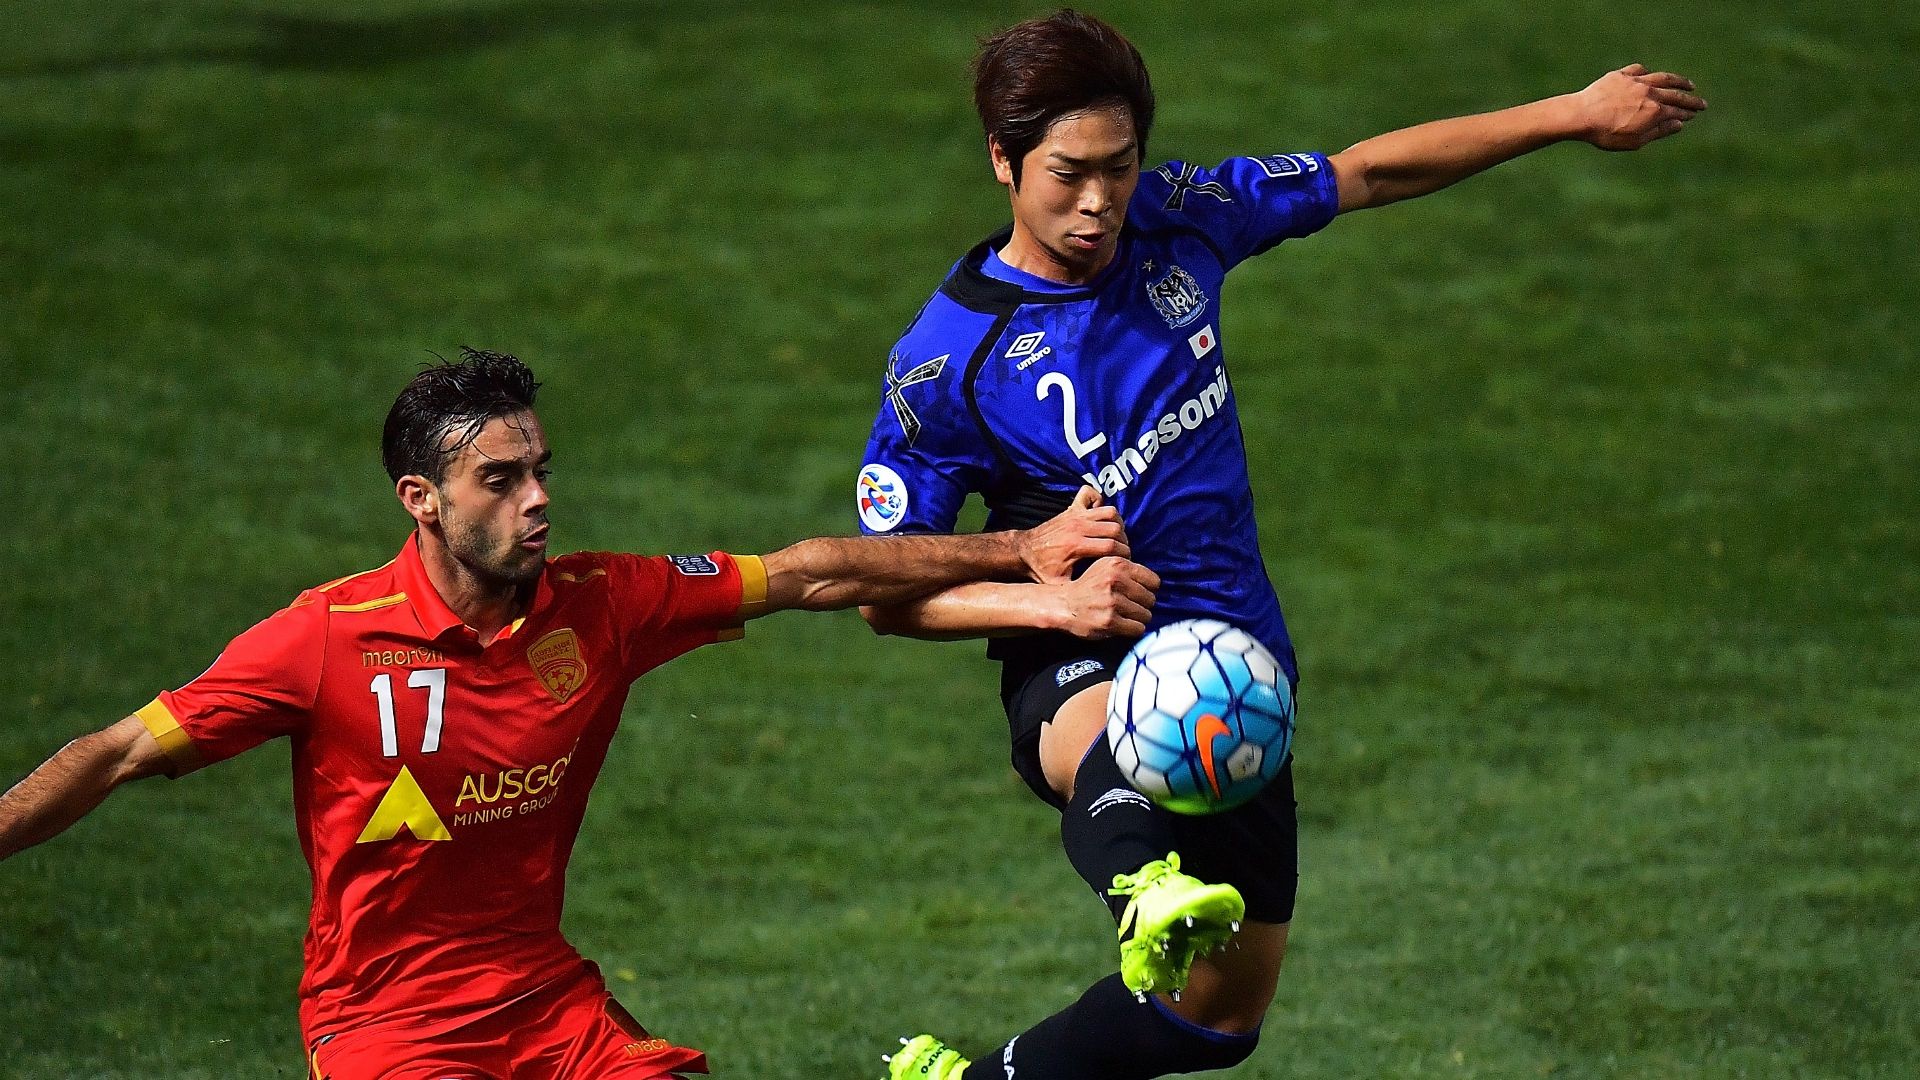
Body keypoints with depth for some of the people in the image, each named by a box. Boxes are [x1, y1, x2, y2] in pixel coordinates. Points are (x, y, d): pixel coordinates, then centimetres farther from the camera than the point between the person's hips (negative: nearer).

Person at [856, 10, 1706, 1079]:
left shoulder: (1174, 221, -1)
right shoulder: (944, 363, -12)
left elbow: (1368, 174, 11)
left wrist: (1575, 113, 12)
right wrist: (1052, 598, -25)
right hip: (1083, 670, -5)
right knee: (1114, 741, -44)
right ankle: (1151, 895, -76)